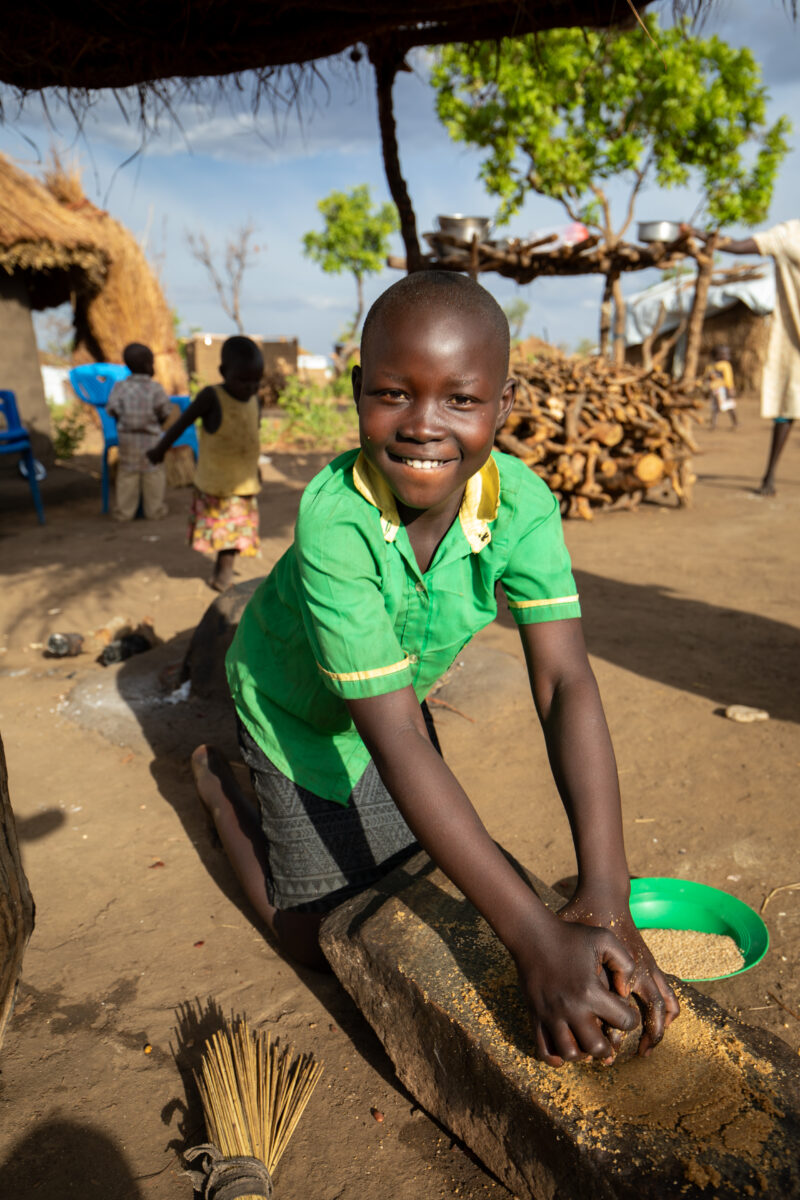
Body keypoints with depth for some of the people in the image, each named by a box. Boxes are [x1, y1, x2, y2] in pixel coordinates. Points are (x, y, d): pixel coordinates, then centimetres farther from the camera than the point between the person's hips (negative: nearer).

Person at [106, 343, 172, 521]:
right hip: (151, 439, -3)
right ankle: (155, 510, 15)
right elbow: (165, 414, -6)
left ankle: (124, 511, 16)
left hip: (127, 437, 3)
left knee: (127, 473, 11)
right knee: (153, 473, 8)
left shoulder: (120, 387, -5)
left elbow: (112, 411, -2)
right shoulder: (155, 388, -11)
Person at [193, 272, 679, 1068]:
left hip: (398, 691, 5)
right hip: (298, 702, -4)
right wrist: (535, 939, -41)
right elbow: (397, 740, -40)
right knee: (325, 940, 8)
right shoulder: (334, 518, -40)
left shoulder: (523, 502, -27)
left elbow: (564, 685, -31)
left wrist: (604, 896, -41)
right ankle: (217, 785, 28)